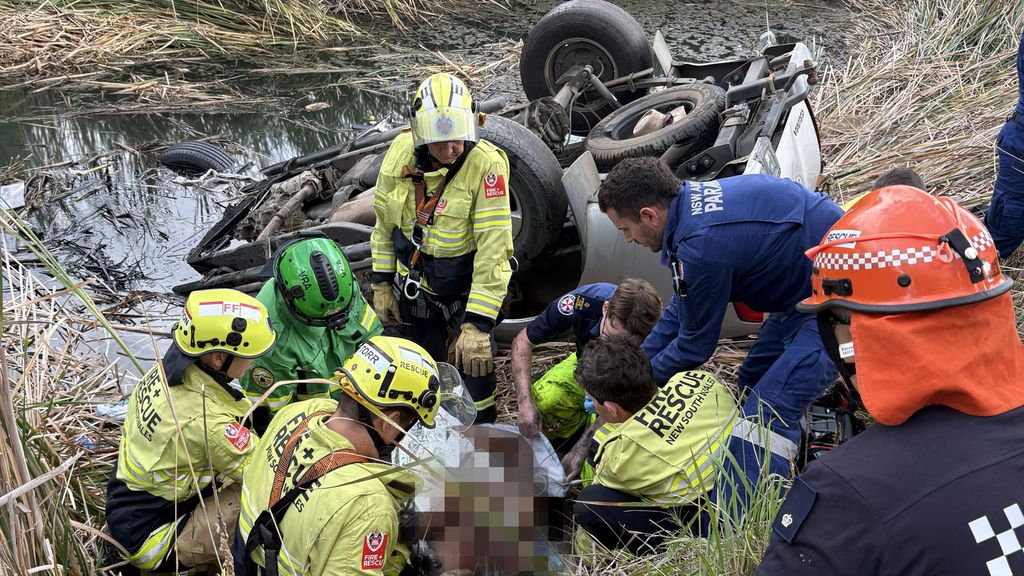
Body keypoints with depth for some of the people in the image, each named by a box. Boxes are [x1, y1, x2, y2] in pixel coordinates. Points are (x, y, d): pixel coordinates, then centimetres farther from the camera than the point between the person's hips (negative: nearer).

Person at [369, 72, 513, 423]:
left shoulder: (487, 165, -28)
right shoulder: (401, 152, -12)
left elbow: (493, 250, -28)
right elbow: (385, 222, 3)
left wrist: (478, 323, -30)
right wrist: (381, 284, 5)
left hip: (468, 286, -4)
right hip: (417, 286, 4)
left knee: (475, 365, -6)